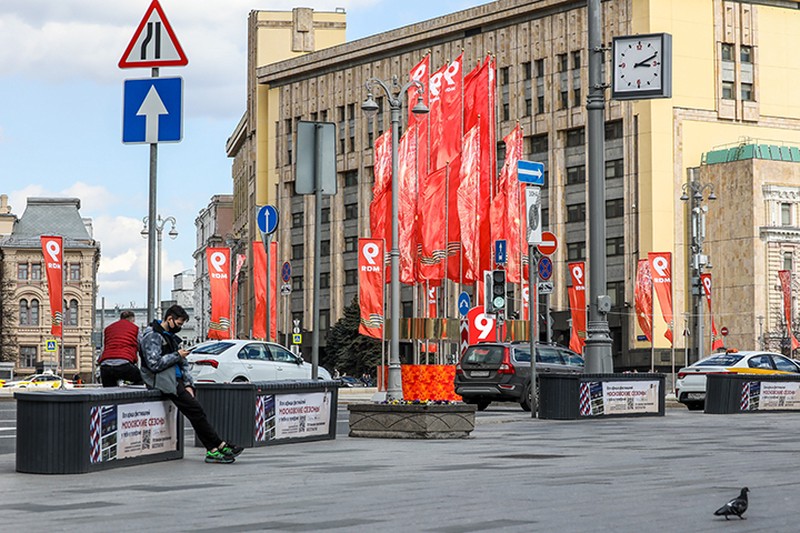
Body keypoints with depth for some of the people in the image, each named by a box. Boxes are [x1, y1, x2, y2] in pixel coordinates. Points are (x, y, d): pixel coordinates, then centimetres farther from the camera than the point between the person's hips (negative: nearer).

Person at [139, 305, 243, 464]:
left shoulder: (171, 336, 20)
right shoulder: (152, 336, -9)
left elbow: (183, 363, 20)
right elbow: (154, 364, -20)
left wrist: (188, 384, 6)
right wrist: (177, 356, -11)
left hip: (176, 380, 9)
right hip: (164, 381, -9)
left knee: (197, 412, -4)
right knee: (195, 411, -16)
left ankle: (212, 450, -9)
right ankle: (220, 446, -14)